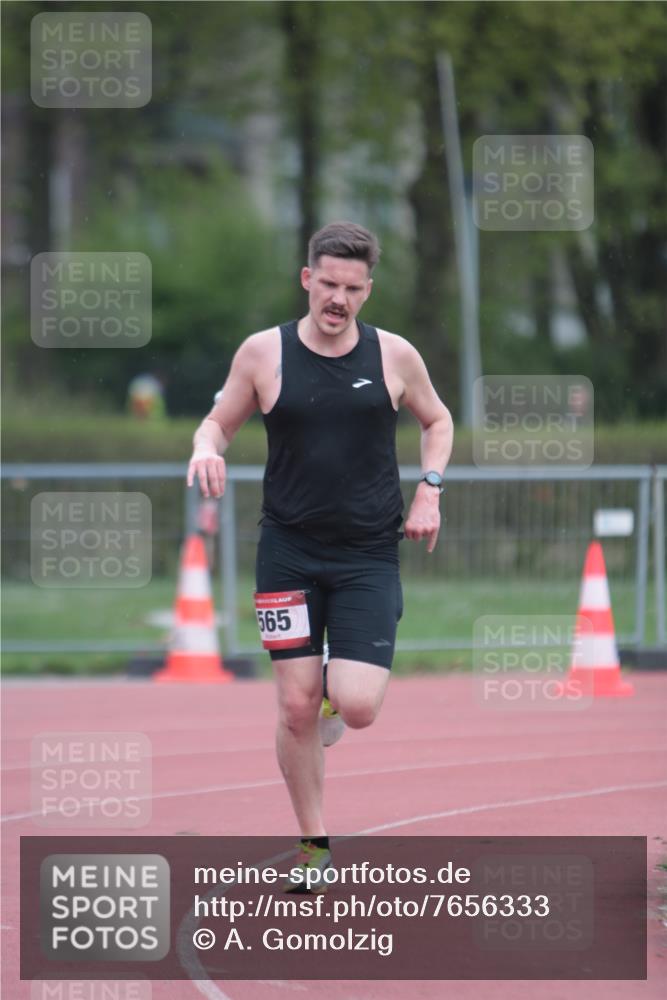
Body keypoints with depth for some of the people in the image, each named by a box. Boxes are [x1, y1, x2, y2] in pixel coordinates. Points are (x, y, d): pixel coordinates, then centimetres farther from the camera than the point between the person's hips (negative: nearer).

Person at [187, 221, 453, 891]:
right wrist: (207, 448, -13)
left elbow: (436, 420, 16)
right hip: (289, 552, 0)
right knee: (297, 707, -1)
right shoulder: (263, 353, -2)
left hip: (369, 554, 0)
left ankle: (345, 681, 27)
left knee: (357, 709, -12)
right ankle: (313, 843, 15)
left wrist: (429, 489, 2)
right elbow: (220, 420, 10)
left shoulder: (393, 356, -1)